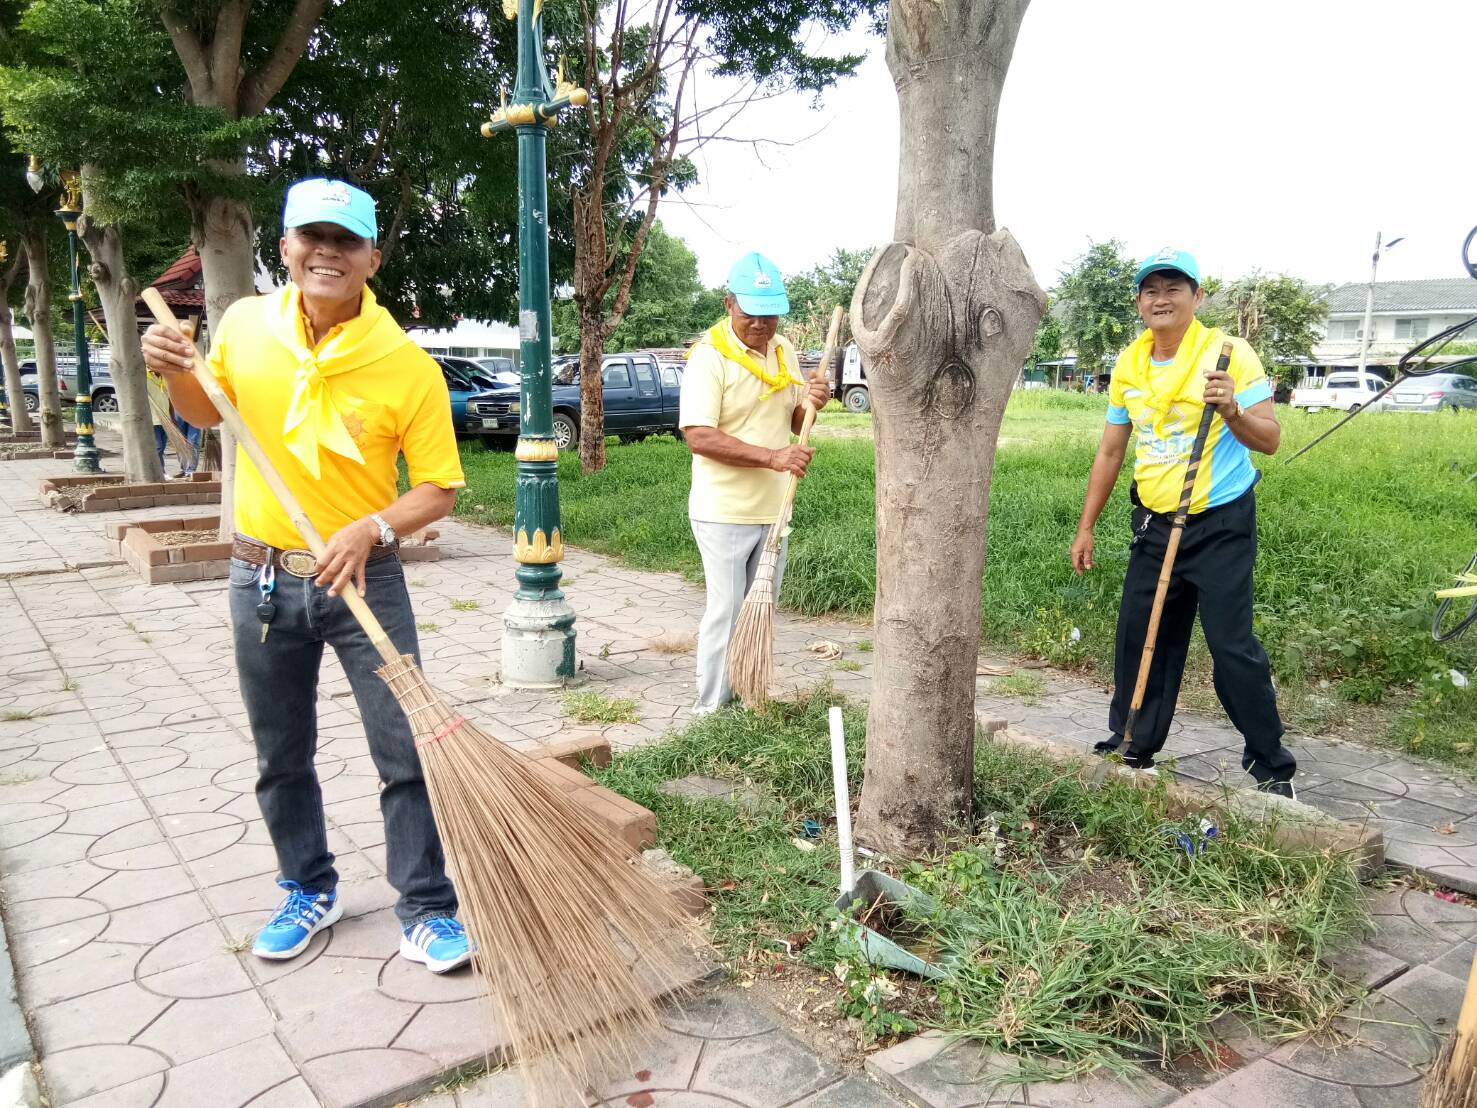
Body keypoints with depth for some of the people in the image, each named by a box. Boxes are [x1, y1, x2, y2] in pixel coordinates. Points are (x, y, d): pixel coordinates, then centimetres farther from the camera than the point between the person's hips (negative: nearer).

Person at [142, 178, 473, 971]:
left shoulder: (407, 366, -14)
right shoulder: (245, 324, -3)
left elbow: (439, 488, -10)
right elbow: (210, 412, 16)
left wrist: (372, 529, -26)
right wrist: (176, 373, -4)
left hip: (363, 578, -3)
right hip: (260, 578, 4)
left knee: (406, 751, -2)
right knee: (281, 758, 16)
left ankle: (426, 911, 14)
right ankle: (309, 892, 36)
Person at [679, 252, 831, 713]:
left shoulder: (784, 350, 8)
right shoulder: (709, 356, -14)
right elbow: (698, 436, -23)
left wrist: (811, 403, -5)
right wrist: (772, 457, -29)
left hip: (773, 509, 7)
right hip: (724, 513, -7)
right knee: (726, 611, -2)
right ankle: (711, 709, 11)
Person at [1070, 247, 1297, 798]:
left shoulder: (1229, 352, -9)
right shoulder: (1128, 365, 6)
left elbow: (1269, 440, -10)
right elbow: (1110, 451, 12)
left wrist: (1232, 411, -31)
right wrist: (1086, 527, 11)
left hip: (1221, 525, -5)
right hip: (1154, 525, 5)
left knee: (1232, 646, -6)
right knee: (1138, 638, 10)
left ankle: (1273, 768, 10)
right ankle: (1132, 747, 25)